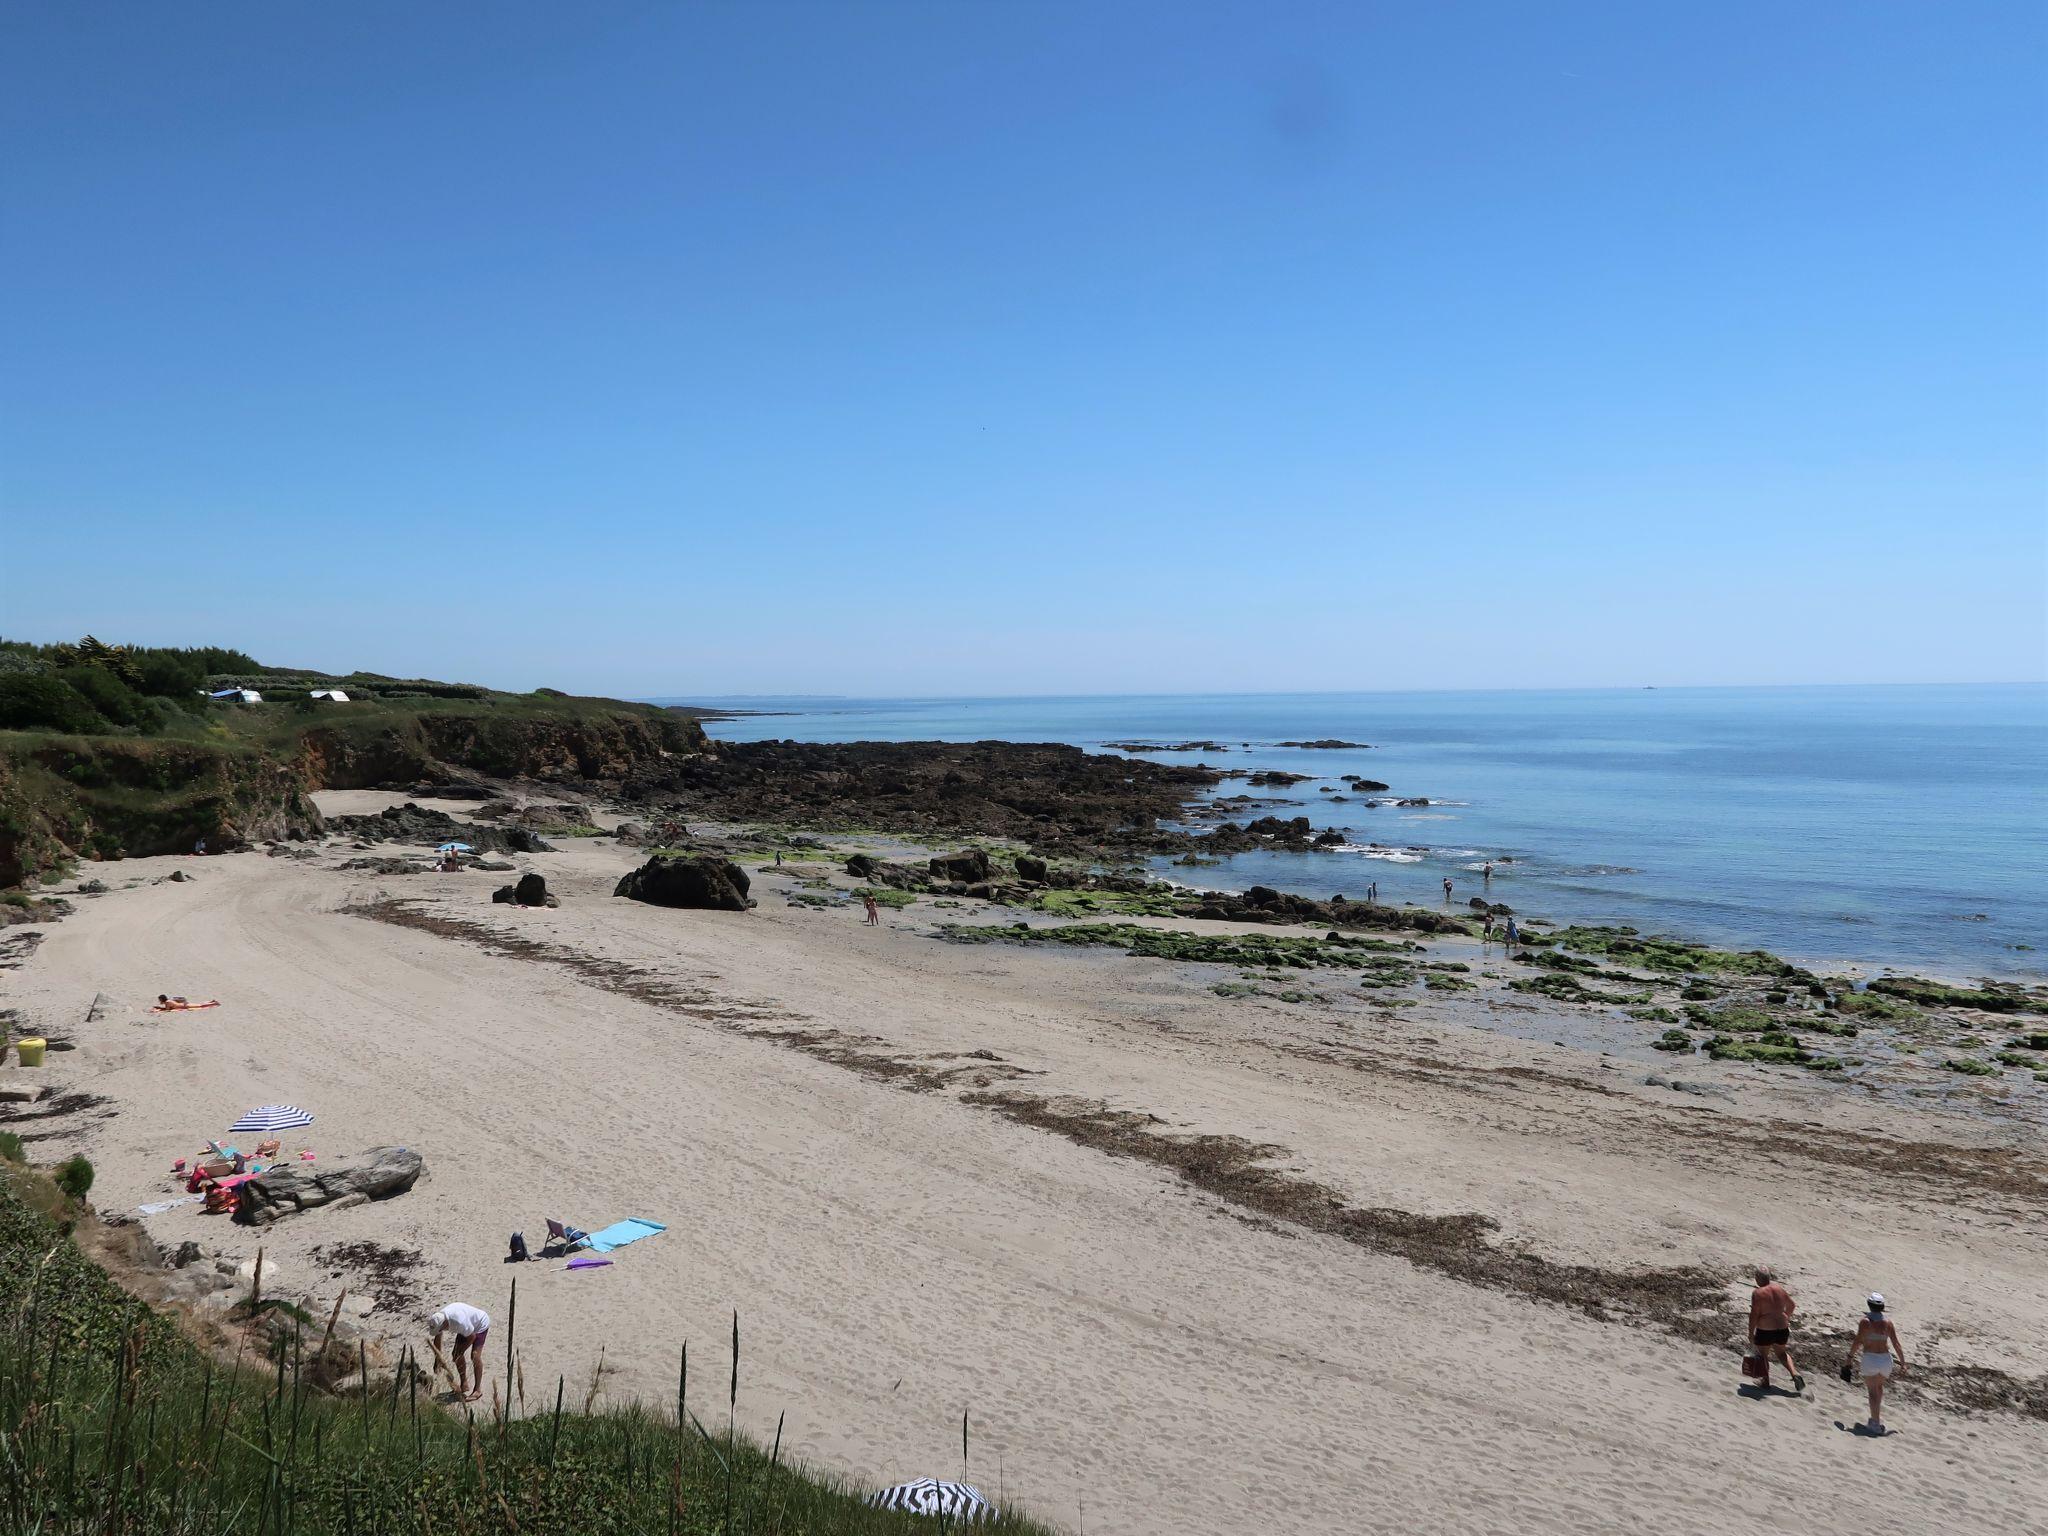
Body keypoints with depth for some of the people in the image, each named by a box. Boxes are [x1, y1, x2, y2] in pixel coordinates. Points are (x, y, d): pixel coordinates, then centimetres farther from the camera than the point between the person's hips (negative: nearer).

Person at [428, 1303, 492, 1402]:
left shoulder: (459, 1321, -41)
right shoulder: (438, 1319, -19)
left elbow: (472, 1337, -26)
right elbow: (437, 1339, -3)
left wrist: (459, 1353, -18)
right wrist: (437, 1358, -2)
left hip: (481, 1324, -8)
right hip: (467, 1327, 8)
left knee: (475, 1355, -18)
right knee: (457, 1354, 1)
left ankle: (478, 1389, -9)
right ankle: (464, 1385, 18)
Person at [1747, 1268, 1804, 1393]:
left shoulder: (1757, 1293, -16)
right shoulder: (1779, 1288, 2)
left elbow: (1754, 1315, -16)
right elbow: (1791, 1304, 17)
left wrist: (1751, 1334, -7)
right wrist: (1786, 1318, 34)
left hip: (1765, 1330, -6)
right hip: (1782, 1328, 6)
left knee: (1763, 1355, 15)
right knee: (1782, 1353, 27)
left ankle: (1766, 1382, 23)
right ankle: (1795, 1373, 10)